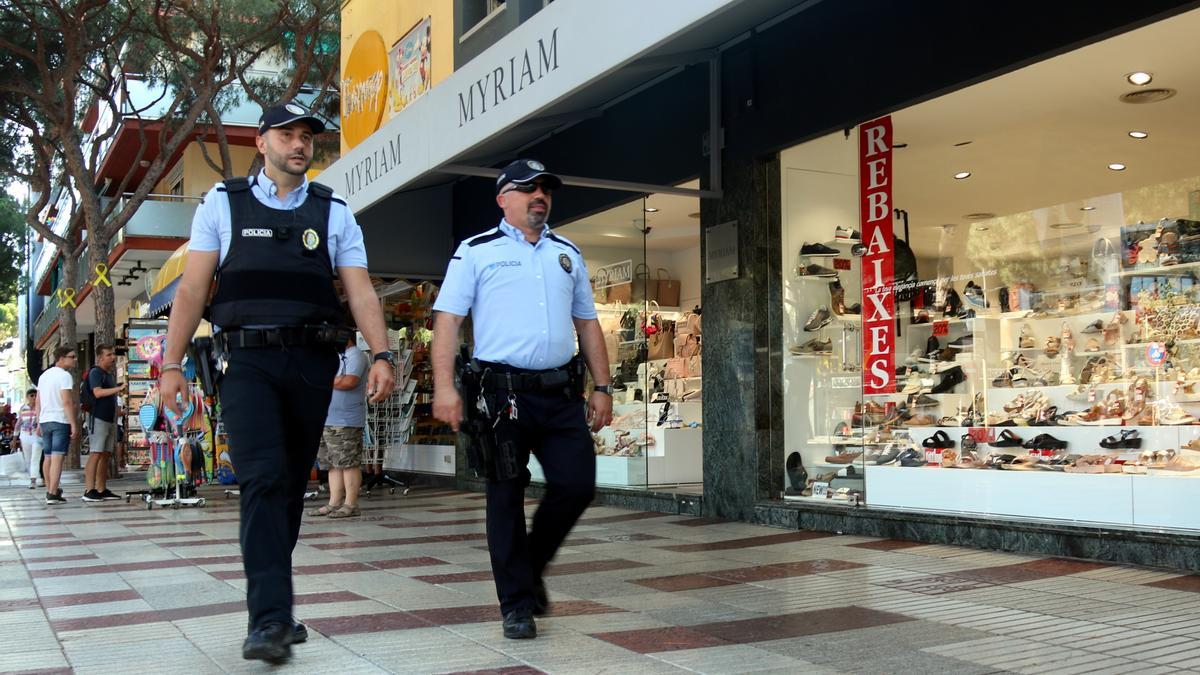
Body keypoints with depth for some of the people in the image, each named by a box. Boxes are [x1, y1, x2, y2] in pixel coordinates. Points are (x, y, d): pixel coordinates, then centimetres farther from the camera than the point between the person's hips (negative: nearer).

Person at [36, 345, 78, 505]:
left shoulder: (44, 375, 15)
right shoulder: (65, 376, -11)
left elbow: (37, 402, 18)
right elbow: (67, 402, -19)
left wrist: (39, 423, 23)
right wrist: (74, 425, -18)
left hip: (45, 420, 8)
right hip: (61, 421, -8)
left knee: (48, 457, 16)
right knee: (57, 457, -11)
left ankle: (50, 490, 27)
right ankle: (53, 494, -17)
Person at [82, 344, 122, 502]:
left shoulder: (110, 374, 21)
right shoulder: (95, 372, -7)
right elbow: (98, 392, -22)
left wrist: (116, 413, 25)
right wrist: (118, 389, -29)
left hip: (110, 419, 9)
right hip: (98, 418, -9)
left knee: (106, 455, 8)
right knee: (95, 454, -12)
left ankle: (102, 490, 10)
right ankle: (89, 491, -14)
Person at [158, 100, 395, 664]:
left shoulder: (334, 212, 12)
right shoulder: (224, 203, 9)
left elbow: (360, 290, 4)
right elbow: (192, 288, 6)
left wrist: (381, 354, -10)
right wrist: (171, 362, -1)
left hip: (311, 363, 3)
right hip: (246, 361, -2)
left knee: (292, 487, 8)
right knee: (264, 481, -17)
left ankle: (272, 606, 21)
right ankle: (269, 619, -17)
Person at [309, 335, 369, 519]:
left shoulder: (355, 355, -6)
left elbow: (349, 382, -20)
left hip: (346, 422, -9)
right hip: (328, 420, 9)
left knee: (349, 464, -6)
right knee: (333, 464, 8)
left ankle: (350, 505, -3)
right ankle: (334, 503, 11)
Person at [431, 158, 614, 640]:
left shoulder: (567, 254, 17)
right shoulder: (476, 251, 4)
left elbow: (587, 324, 19)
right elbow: (448, 321, -3)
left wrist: (602, 388, 12)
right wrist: (444, 386, -14)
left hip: (559, 394, 4)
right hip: (503, 393, -4)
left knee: (577, 484, -2)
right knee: (506, 497, 1)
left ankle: (531, 567, 24)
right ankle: (517, 603, 13)